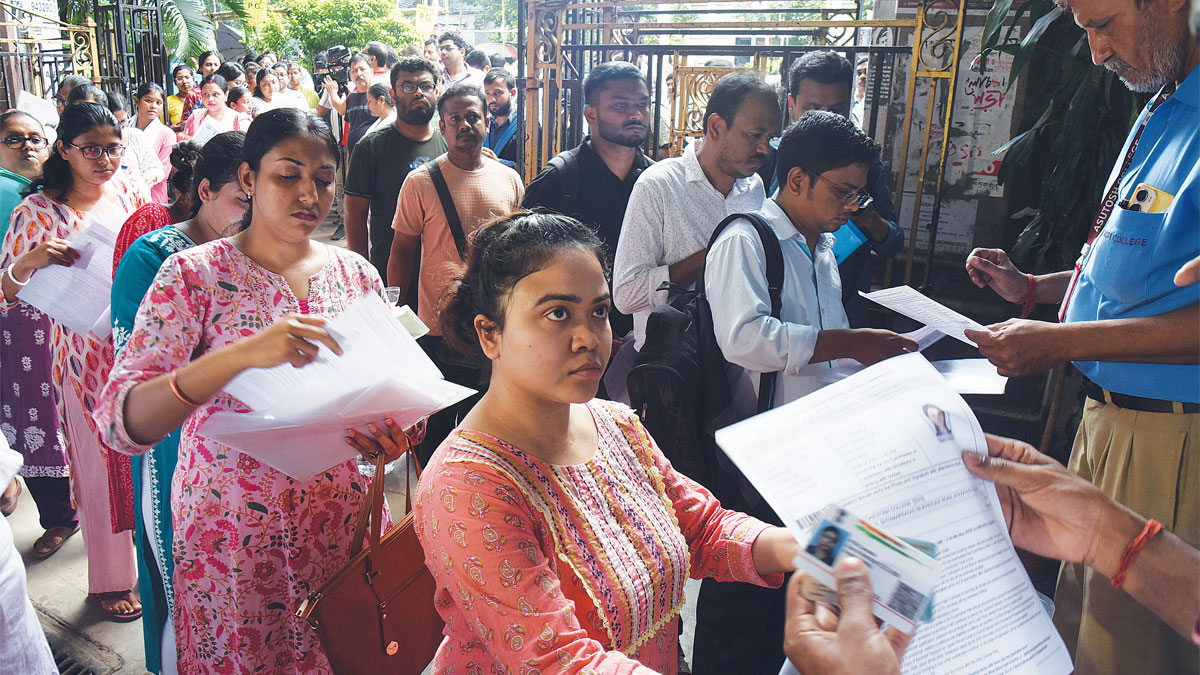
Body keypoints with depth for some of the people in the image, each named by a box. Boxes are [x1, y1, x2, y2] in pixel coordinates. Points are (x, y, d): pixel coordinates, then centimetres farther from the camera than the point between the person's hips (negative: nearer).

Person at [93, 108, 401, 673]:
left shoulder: (355, 272, 1)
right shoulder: (195, 274, -10)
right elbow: (121, 422, -20)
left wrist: (388, 428, -15)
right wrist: (239, 355, -36)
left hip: (340, 519, 3)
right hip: (233, 535, -3)